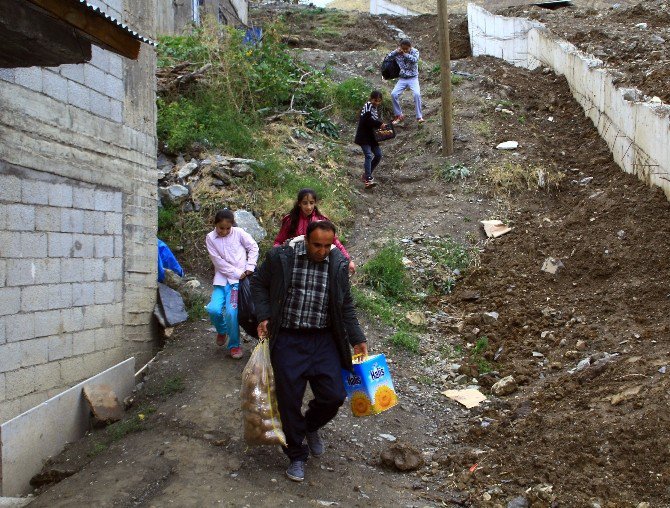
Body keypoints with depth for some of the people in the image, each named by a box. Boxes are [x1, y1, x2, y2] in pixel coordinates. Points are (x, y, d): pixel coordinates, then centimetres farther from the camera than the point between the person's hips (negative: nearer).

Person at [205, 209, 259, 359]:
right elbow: (219, 262, -5)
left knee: (231, 312, -16)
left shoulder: (238, 233, -1)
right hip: (221, 279, 2)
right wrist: (238, 273, -12)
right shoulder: (210, 238, 0)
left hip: (239, 279, -2)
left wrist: (249, 267, -6)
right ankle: (222, 330, 19)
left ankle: (234, 345, 5)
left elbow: (253, 247, 5)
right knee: (213, 309, -17)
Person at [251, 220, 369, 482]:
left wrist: (358, 339, 7)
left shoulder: (338, 264, -1)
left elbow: (346, 306, 9)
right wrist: (264, 317, -5)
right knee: (289, 400, 4)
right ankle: (297, 455, 25)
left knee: (334, 396, -1)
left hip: (324, 340, 2)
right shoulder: (281, 256, -9)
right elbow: (259, 283, 7)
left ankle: (311, 426, 33)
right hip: (288, 341, -2)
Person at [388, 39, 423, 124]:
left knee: (417, 94, -27)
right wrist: (396, 51, -15)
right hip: (402, 79, 3)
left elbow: (415, 59, -24)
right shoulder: (397, 53, 1)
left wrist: (405, 54, -25)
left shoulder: (415, 51, -5)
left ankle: (419, 117, -17)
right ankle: (399, 115, -1)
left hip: (413, 78, -2)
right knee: (393, 94, -17)